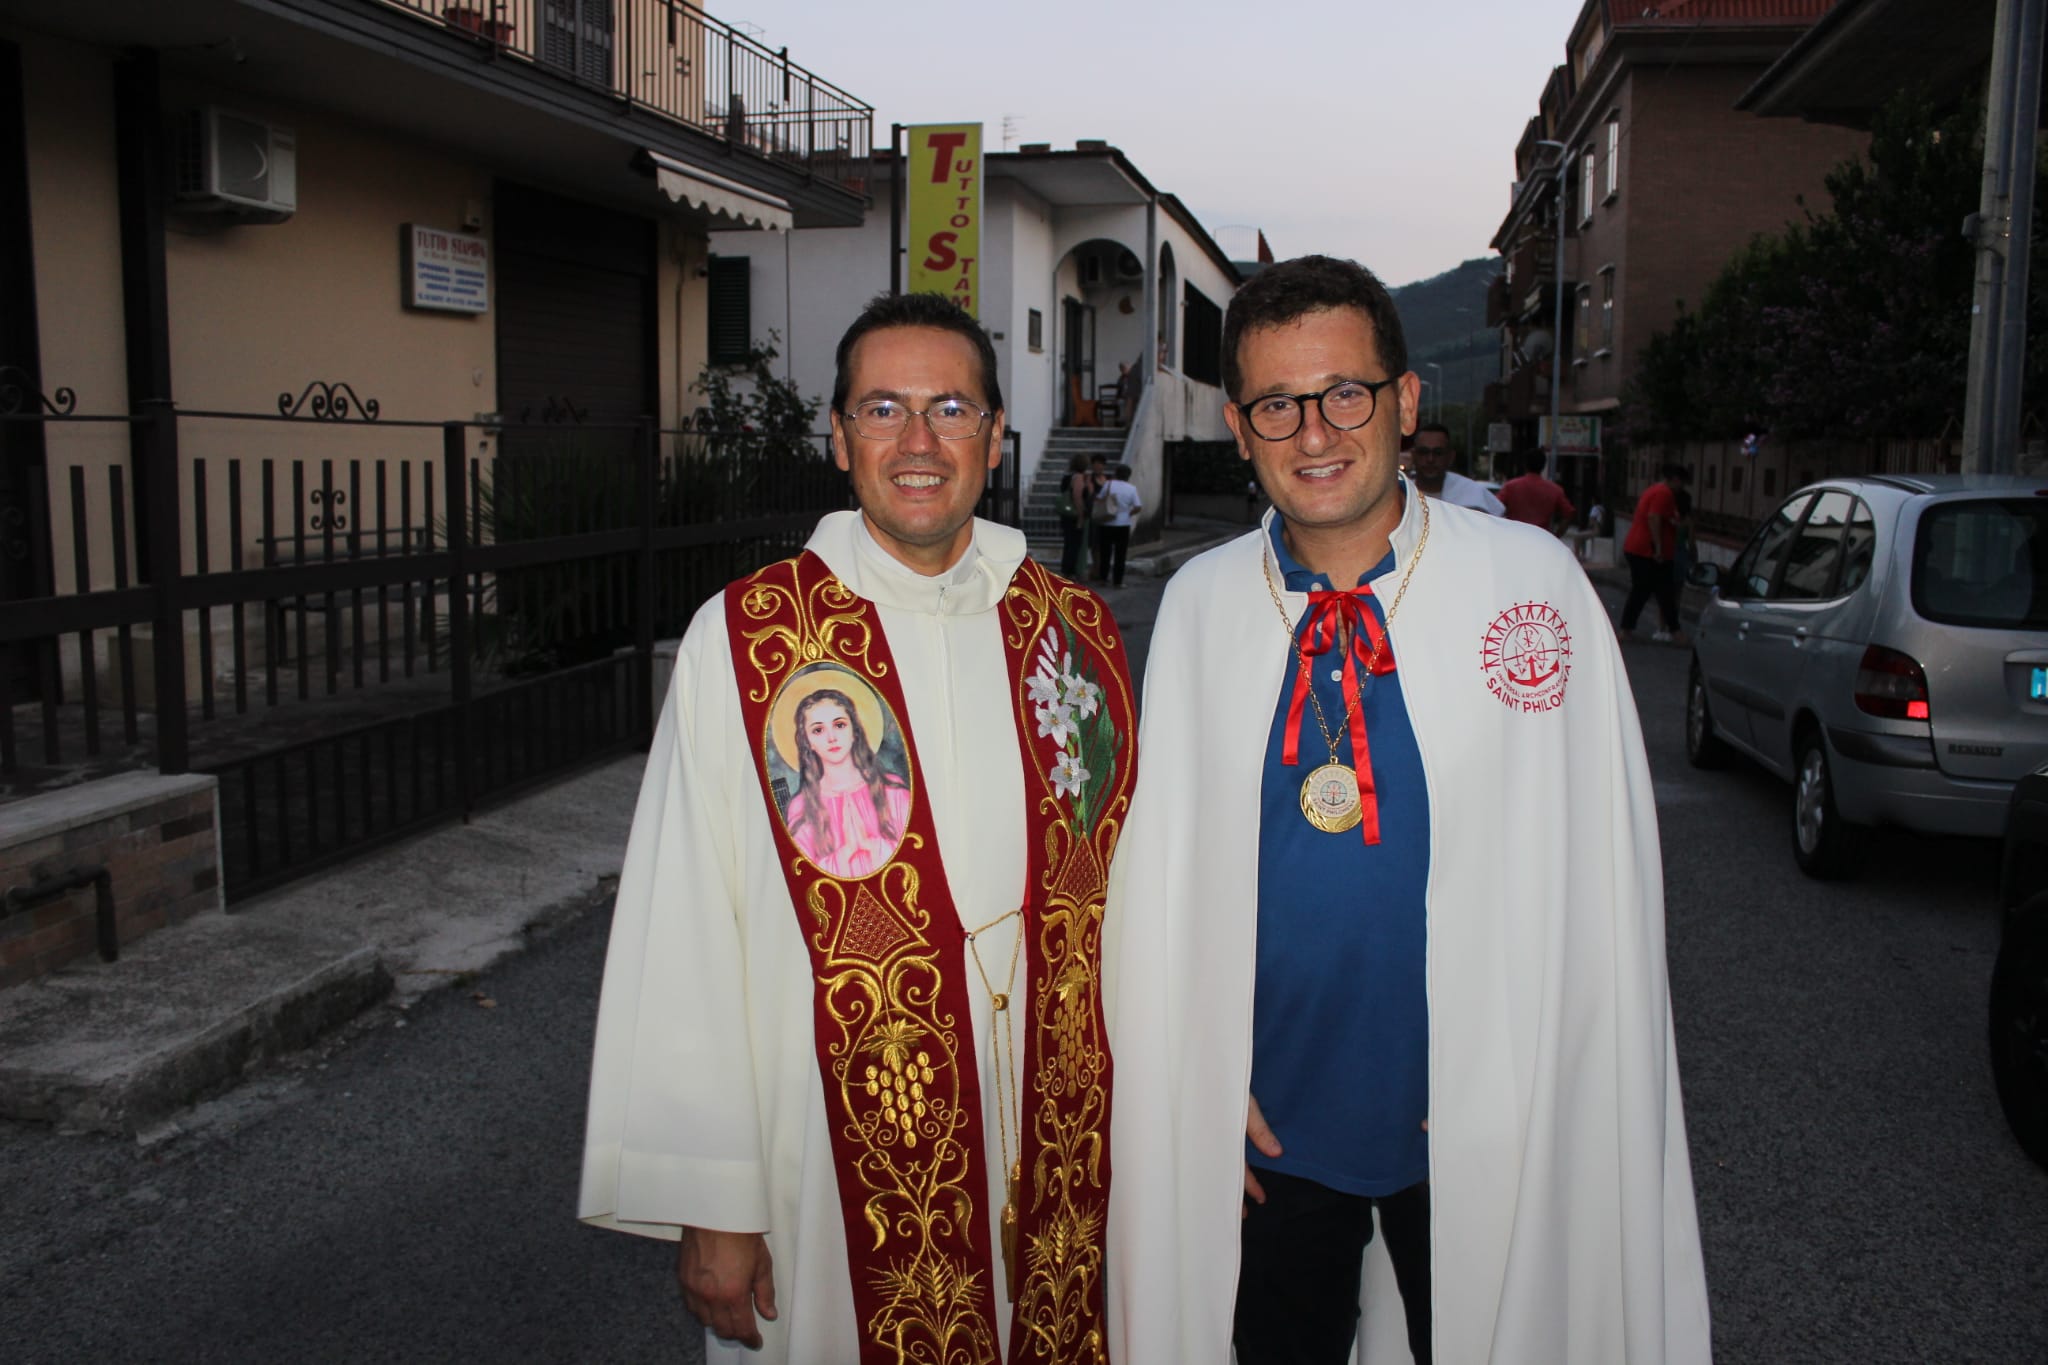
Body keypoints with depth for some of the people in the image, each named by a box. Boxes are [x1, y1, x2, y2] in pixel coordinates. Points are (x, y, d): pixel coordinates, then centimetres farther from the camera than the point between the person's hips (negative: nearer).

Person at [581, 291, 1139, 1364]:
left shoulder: (1075, 633, 1)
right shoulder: (744, 641, -10)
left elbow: (1125, 894, 5)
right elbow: (684, 945, -9)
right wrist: (709, 1206, -8)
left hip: (1051, 1147, 3)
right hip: (838, 1173, -3)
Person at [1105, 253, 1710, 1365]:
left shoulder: (1531, 581, -10)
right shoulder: (1199, 605, -3)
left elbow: (1598, 866, -5)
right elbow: (1164, 856, 2)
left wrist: (1522, 1077, -8)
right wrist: (1203, 1079, 0)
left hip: (1485, 1128, -1)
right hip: (1266, 1124, 2)